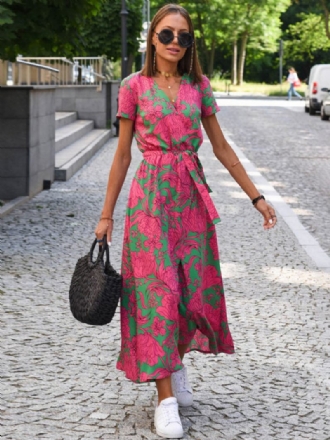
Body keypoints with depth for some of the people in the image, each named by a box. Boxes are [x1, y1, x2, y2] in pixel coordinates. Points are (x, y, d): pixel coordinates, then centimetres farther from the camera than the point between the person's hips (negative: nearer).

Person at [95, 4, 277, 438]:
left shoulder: (199, 86, 7)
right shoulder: (134, 86, 0)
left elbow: (222, 148, 12)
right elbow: (123, 154, 3)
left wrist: (256, 196, 10)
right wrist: (106, 214, 3)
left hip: (192, 195, 3)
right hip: (151, 194, -3)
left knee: (195, 286, 6)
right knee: (158, 289, -6)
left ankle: (178, 361, 32)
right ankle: (166, 398, -3)